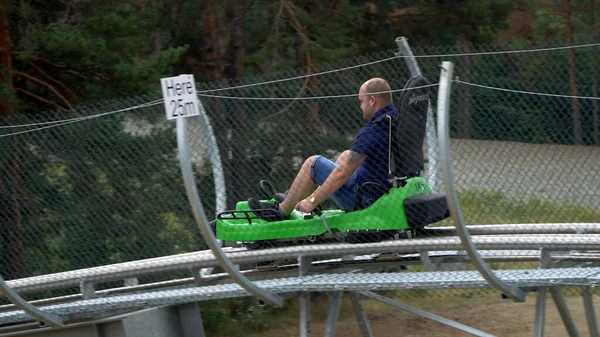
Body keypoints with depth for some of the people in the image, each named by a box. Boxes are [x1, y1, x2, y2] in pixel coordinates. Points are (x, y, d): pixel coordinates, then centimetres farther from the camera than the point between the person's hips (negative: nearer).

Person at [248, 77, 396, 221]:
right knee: (347, 156, 26)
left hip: (366, 199, -8)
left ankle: (282, 211, 16)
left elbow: (342, 173, -22)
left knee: (313, 163, 1)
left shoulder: (372, 131, -23)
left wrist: (312, 201, -13)